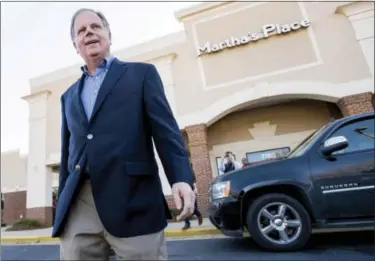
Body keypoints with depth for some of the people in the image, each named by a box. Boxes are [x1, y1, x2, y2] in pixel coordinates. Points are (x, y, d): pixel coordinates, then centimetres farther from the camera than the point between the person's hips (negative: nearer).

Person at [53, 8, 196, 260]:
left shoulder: (142, 73, 8)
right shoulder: (70, 96, 21)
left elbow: (165, 129, -3)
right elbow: (68, 152, 21)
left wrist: (181, 178, -17)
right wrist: (61, 204, 18)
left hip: (132, 200, -4)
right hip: (77, 206, 5)